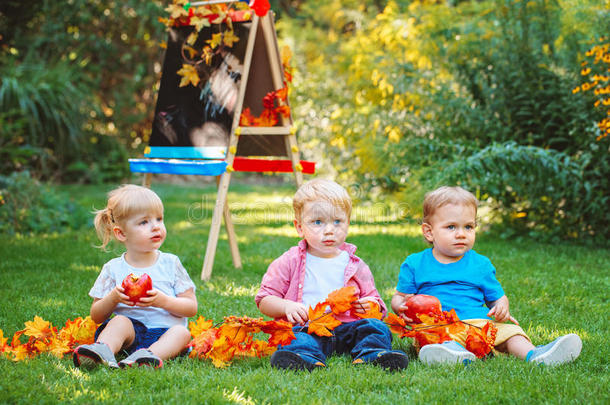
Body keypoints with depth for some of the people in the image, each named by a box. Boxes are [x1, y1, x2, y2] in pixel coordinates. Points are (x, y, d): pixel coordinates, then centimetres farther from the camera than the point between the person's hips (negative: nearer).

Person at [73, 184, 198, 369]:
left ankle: (150, 355, -57)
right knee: (120, 321, -29)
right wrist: (113, 298, -11)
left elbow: (191, 307, 6)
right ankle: (102, 350, -55)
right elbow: (96, 316, 10)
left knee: (182, 332, -30)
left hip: (164, 332, 0)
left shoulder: (170, 263, 9)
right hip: (130, 333, 0)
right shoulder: (113, 269, 8)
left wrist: (163, 301, -14)